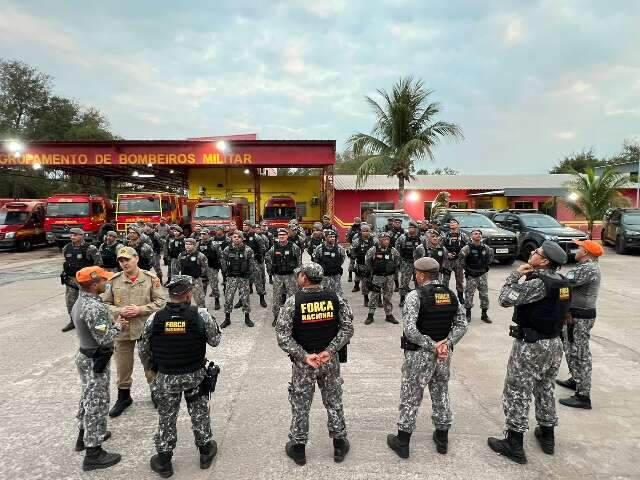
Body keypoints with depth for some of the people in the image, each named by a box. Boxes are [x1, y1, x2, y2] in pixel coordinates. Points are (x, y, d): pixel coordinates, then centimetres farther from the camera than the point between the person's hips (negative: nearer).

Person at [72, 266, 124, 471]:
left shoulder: (80, 301, 3)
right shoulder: (95, 307, -29)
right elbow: (104, 339, -28)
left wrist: (111, 322, 4)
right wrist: (117, 326, -12)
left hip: (85, 356, 10)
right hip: (96, 361, -10)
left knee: (88, 398, 25)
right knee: (97, 404, 2)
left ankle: (84, 436, 43)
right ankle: (93, 453, 14)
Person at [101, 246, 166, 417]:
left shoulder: (150, 278, -6)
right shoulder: (113, 280, -2)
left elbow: (160, 301, -6)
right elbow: (104, 303, 1)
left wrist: (140, 309, -17)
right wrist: (119, 311, -16)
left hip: (146, 329, -1)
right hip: (122, 330, 2)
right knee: (123, 366, 15)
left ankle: (155, 392, 36)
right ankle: (124, 397, 37)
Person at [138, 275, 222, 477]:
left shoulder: (153, 319, -14)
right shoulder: (201, 315, -20)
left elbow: (144, 350, -1)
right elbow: (215, 341, -7)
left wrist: (152, 368, 18)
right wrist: (212, 323, 11)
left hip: (166, 377, 1)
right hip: (195, 375, 0)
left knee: (166, 418, 19)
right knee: (199, 414, 20)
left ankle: (163, 462, 34)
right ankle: (206, 452, 38)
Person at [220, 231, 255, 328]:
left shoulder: (248, 250, -4)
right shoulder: (227, 250, 1)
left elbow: (251, 263, 2)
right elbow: (223, 262, 9)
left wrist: (248, 273, -6)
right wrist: (225, 272, 1)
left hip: (244, 277, -1)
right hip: (231, 277, 1)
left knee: (245, 298, 6)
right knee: (228, 298, 3)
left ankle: (247, 318, 22)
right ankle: (227, 319, 17)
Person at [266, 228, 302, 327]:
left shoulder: (293, 247, -7)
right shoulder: (274, 248, 0)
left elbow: (299, 259, 2)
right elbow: (267, 258, 13)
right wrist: (270, 271, 8)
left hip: (290, 275, -2)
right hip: (277, 276, 2)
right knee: (276, 297, 7)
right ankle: (276, 317, 21)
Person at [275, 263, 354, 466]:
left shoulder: (293, 301, -13)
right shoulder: (334, 298, -6)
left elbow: (282, 334, -16)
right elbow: (347, 327, -8)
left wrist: (304, 356, -17)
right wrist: (329, 351, -12)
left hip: (302, 362, -2)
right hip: (331, 360, 2)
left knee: (300, 405, 14)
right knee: (334, 402, 18)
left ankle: (298, 447, 30)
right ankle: (339, 444, 32)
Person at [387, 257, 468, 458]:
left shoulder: (415, 295, -17)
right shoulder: (451, 295, 1)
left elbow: (410, 330, -24)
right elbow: (462, 325, 0)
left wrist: (432, 346, -17)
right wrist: (446, 343, -8)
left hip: (419, 354, -5)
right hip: (444, 354, 5)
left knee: (410, 398, 7)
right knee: (441, 395, 21)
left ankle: (402, 443, 20)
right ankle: (442, 439, 35)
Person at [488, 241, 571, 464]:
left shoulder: (539, 283, -24)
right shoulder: (561, 282, 3)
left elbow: (505, 298, -26)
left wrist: (516, 274, -14)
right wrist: (529, 274, 1)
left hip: (530, 347, -9)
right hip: (554, 344, 9)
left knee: (517, 394, 3)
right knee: (545, 390, 23)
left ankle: (514, 445, 12)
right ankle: (547, 436, 38)